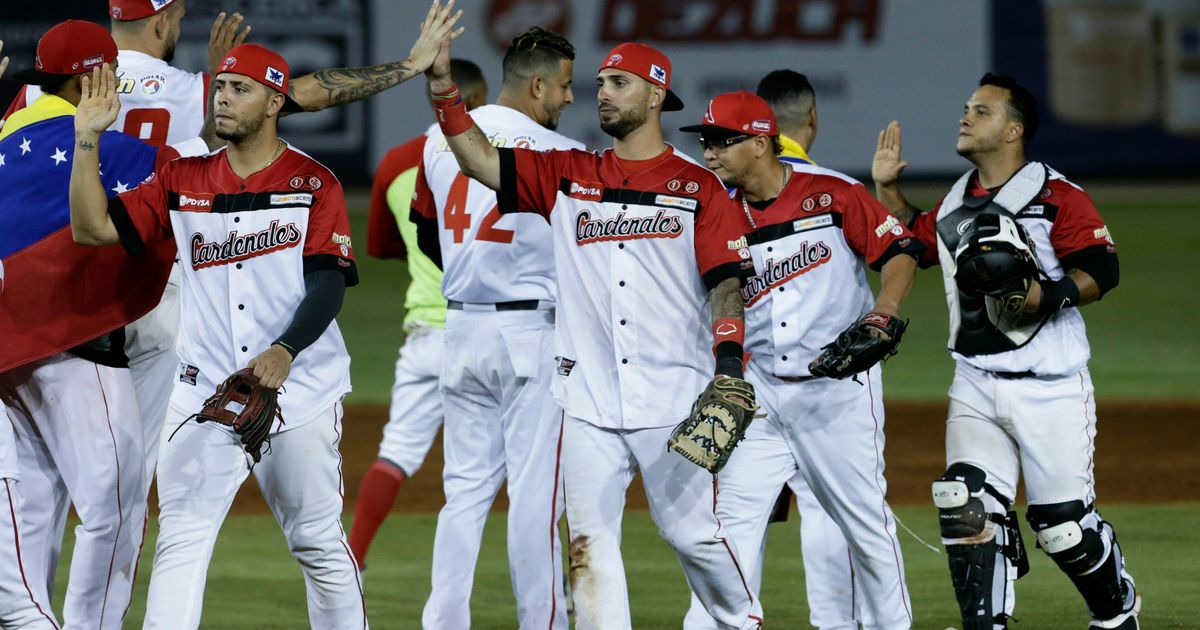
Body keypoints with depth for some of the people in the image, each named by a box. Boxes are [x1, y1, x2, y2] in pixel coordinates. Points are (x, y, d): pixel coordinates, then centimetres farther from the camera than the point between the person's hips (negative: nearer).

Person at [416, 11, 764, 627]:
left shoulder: (697, 187, 3)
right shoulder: (568, 177, 12)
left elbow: (725, 280, -3)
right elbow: (478, 158, 4)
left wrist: (729, 361, -16)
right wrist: (441, 84, -7)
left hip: (673, 396, -3)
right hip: (587, 399, 3)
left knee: (693, 531, -2)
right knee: (589, 541, 1)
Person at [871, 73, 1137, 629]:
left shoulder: (1057, 197, -9)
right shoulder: (956, 201, 13)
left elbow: (1102, 270, -14)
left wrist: (1050, 296, -28)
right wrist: (886, 188, 20)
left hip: (1049, 389, -6)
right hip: (974, 389, 6)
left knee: (1064, 524, -2)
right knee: (967, 514, -7)